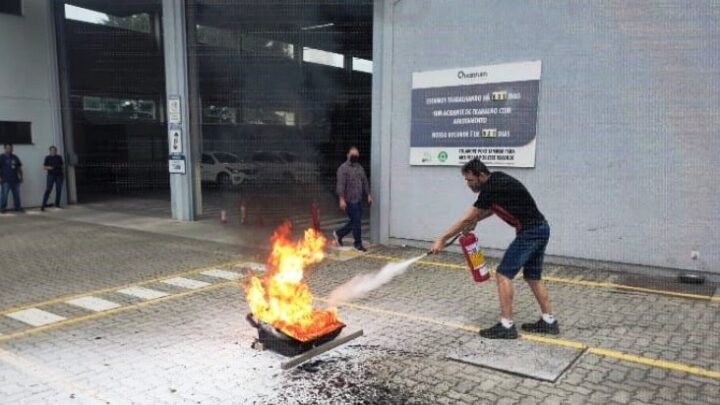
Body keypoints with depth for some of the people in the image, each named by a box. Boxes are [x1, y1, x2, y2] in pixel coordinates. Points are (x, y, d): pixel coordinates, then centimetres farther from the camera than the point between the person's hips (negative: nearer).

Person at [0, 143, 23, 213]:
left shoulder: (15, 157, 14)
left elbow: (19, 167, 20)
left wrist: (20, 176, 14)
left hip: (15, 179, 5)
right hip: (6, 180, -5)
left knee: (16, 194, 10)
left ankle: (17, 207, 19)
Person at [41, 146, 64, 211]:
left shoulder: (59, 157, 10)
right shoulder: (48, 158, 2)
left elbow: (62, 166, 21)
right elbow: (44, 167, 2)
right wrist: (48, 167, -15)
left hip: (59, 175, 3)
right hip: (51, 175, -3)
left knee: (59, 190, 4)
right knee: (48, 190, -10)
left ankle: (57, 204, 15)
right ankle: (43, 205, -11)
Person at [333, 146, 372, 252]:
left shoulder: (360, 168, 15)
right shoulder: (343, 168, -9)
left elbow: (365, 183, 20)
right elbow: (340, 184, -16)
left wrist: (368, 195, 12)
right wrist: (342, 199, -22)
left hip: (358, 200, 8)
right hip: (350, 201, -8)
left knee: (355, 221, 12)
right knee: (356, 222, -4)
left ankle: (338, 234, 30)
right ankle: (358, 243, 10)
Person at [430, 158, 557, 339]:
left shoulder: (491, 188, -18)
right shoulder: (497, 180, 9)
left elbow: (466, 219, -15)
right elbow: (492, 208, 25)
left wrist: (442, 239, -9)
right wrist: (475, 219, 9)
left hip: (529, 232, -10)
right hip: (540, 229, 10)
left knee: (503, 274, -7)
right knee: (533, 277, 17)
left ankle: (506, 326, -5)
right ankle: (549, 322, 25)